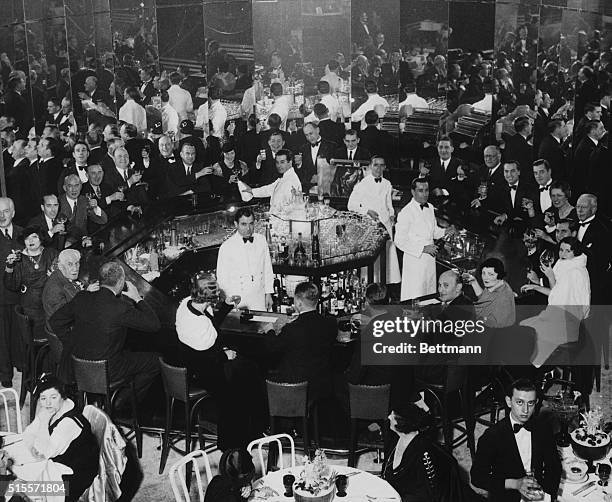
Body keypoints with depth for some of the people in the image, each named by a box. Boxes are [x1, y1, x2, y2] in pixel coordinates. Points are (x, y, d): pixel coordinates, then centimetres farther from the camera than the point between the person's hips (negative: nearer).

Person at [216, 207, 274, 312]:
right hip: (235, 299, -2)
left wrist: (268, 293, 9)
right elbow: (222, 278, -2)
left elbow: (267, 269, 11)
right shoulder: (226, 247, -5)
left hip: (258, 299, 3)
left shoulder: (261, 241, 5)